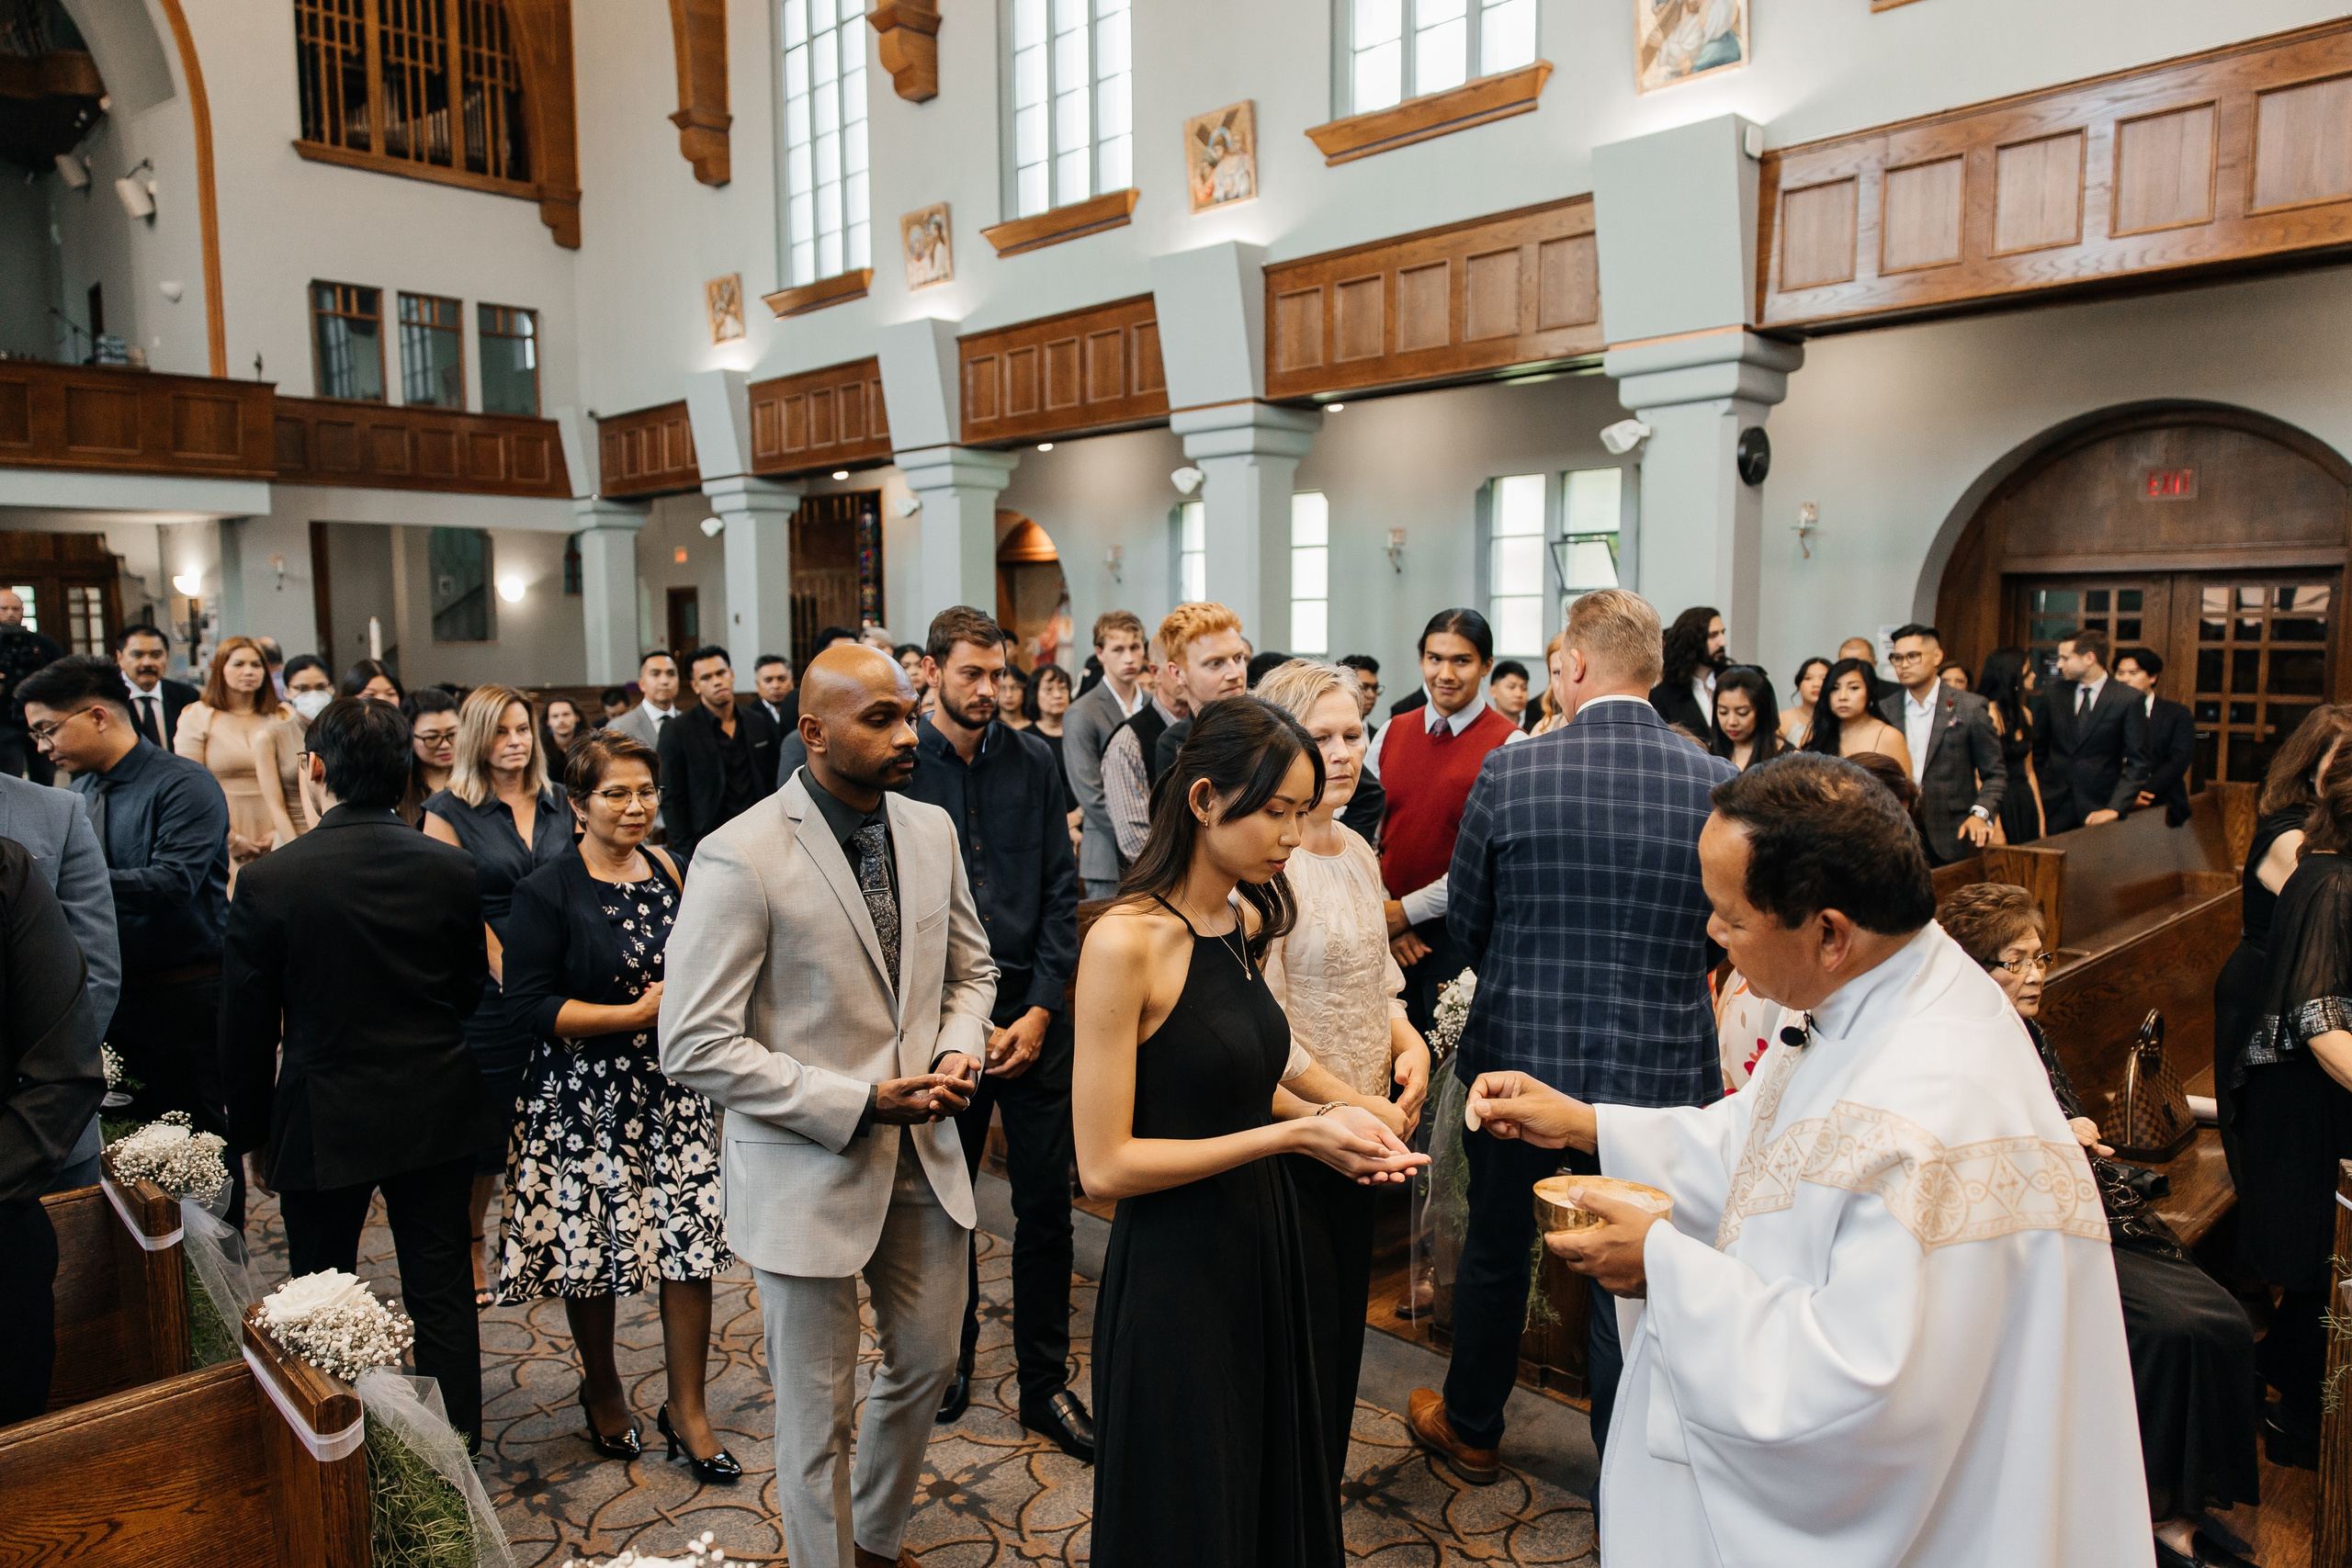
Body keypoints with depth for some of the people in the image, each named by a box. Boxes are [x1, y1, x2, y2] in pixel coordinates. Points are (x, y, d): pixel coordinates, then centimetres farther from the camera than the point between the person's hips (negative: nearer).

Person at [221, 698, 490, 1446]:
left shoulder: (269, 882, -14)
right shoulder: (450, 870, -7)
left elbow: (247, 1026, -7)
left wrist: (251, 1135, 6)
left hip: (323, 1123, -2)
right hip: (437, 1115, 2)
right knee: (441, 1293, 12)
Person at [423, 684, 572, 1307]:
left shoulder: (558, 806, 10)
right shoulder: (449, 810, -2)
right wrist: (504, 970, -13)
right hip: (489, 991, -3)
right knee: (483, 1126, 6)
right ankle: (469, 1248, 24)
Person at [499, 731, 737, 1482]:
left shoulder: (672, 874, 7)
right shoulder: (545, 893, -8)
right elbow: (530, 1005, -13)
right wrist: (636, 1013, -18)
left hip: (674, 1092, 4)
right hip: (587, 1101, -3)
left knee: (692, 1245, 2)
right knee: (593, 1253, 9)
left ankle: (687, 1408, 19)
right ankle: (602, 1390, 36)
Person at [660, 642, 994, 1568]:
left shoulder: (931, 829, 0)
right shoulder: (741, 858, -19)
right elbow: (695, 1048, -18)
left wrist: (959, 1050, -8)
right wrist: (861, 1103, -22)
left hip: (924, 1157, 6)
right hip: (809, 1174, -6)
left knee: (928, 1367, 22)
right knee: (818, 1410, 11)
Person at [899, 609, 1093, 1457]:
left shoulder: (1033, 761, 2)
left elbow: (1061, 891, 3)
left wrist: (1040, 1011, -5)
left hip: (1033, 1008, 2)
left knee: (1046, 1200, 6)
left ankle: (1045, 1381, 21)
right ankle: (953, 1349, 35)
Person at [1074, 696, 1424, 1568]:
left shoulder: (1251, 924, 4)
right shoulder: (1126, 942, -21)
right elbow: (1105, 1163, -21)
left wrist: (1324, 1117, -3)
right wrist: (1293, 1133, -20)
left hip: (1261, 1239, 8)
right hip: (1173, 1267, -7)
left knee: (1275, 1487, 22)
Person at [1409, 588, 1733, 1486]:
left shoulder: (1509, 774, -14)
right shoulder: (1723, 785, -9)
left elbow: (1466, 923, -1)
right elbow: (1715, 931, 5)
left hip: (1519, 1057, -1)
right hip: (1662, 1072, 1)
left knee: (1494, 1252, 21)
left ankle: (1471, 1427, 43)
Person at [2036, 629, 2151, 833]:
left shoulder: (2129, 700, -4)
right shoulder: (2053, 694, 6)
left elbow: (2137, 763, -5)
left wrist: (2115, 808, -13)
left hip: (2098, 810, -2)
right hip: (2054, 807, 2)